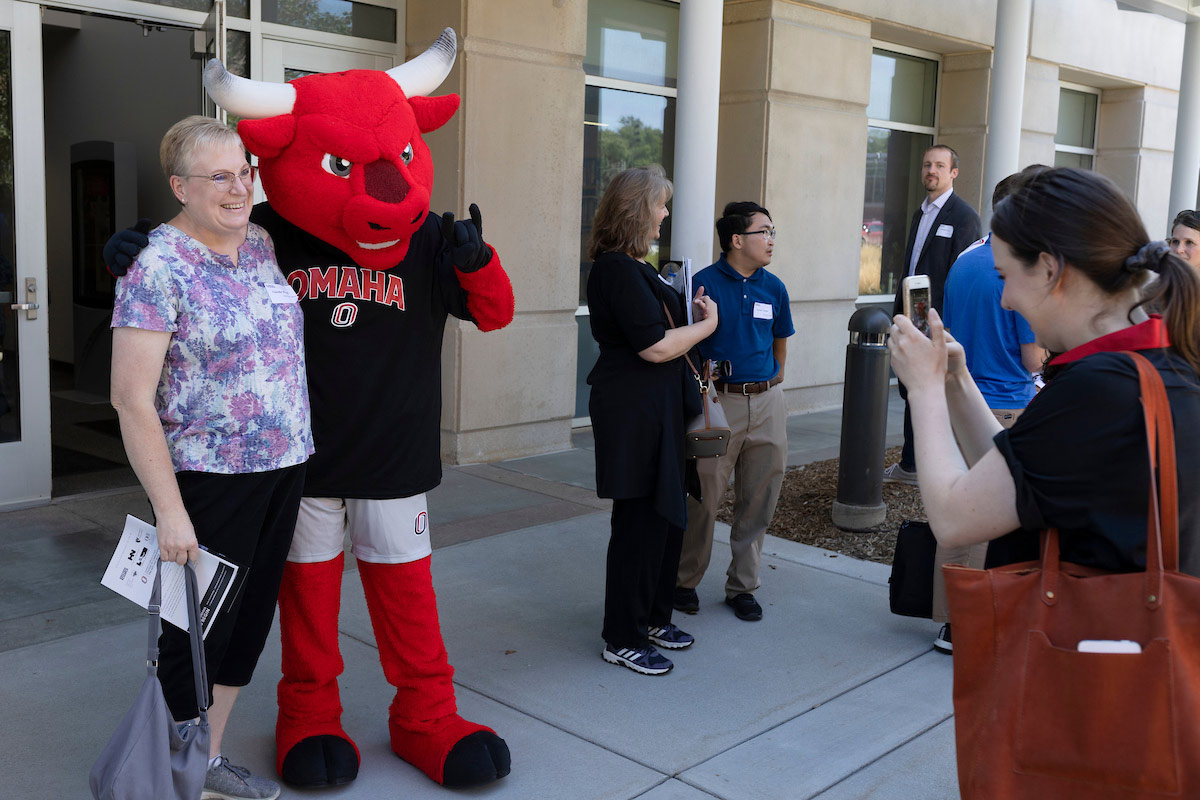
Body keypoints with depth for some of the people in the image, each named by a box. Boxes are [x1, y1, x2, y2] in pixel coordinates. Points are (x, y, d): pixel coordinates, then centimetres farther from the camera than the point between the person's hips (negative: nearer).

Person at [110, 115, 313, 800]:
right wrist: (169, 510, -20)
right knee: (196, 629, 5)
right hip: (209, 479, -7)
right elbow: (132, 399, -16)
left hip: (284, 468, 7)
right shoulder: (158, 268, -14)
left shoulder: (263, 245, 7)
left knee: (249, 618, 16)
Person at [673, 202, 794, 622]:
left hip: (767, 403, 5)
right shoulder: (704, 283, -7)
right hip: (717, 402, -5)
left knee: (759, 501, 8)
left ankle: (742, 586, 22)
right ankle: (685, 581, 18)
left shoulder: (773, 288, 8)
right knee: (703, 497, -1)